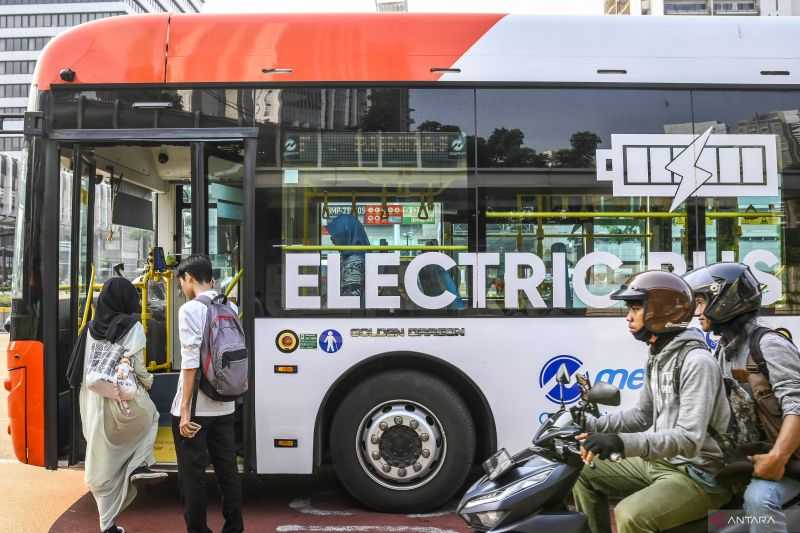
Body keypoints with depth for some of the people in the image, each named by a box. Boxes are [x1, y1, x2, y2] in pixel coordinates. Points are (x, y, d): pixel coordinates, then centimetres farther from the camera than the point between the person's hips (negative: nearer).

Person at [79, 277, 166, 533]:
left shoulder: (93, 327, 10)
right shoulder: (132, 326, -7)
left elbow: (86, 367, 11)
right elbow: (136, 366, -11)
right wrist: (148, 381, 7)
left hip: (94, 401, 5)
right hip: (125, 399, -5)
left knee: (103, 466, 12)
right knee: (150, 418, 29)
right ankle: (139, 465, 10)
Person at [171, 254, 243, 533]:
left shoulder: (190, 309, -11)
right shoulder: (230, 308, 7)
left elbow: (191, 363, -17)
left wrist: (185, 410, -16)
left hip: (195, 409, -6)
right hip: (224, 407, 6)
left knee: (193, 474, 5)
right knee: (227, 470, 12)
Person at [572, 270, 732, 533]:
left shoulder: (697, 361, -21)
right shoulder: (657, 356, 9)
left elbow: (689, 439, -29)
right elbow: (643, 415, 17)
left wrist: (623, 443, -40)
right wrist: (592, 425, 4)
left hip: (698, 474, -9)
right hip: (660, 461, 10)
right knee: (584, 475, 11)